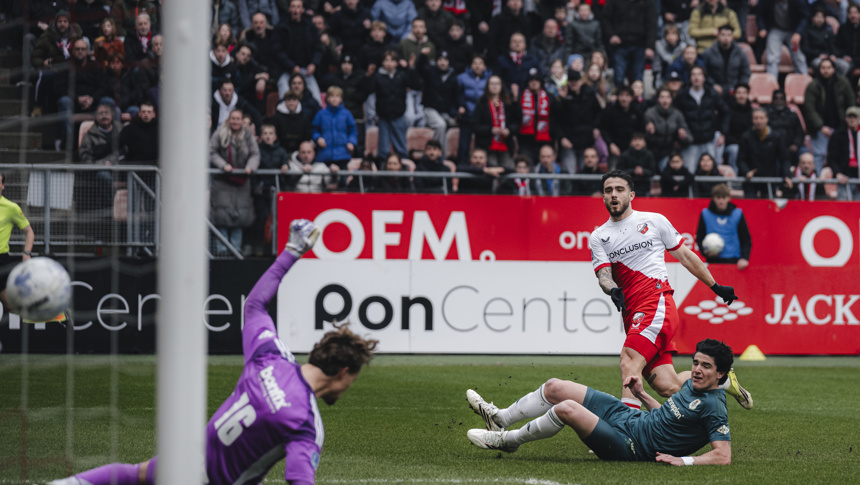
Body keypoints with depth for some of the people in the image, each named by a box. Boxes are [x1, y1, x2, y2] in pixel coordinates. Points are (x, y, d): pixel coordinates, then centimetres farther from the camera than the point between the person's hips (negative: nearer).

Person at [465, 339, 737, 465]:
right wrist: (642, 395, 13)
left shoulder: (713, 408, -19)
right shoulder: (692, 384, 8)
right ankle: (499, 419, 26)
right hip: (629, 416, 9)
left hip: (630, 446, -9)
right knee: (554, 388, 8)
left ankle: (506, 440, -3)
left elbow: (723, 456, -26)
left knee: (567, 408, -26)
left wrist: (684, 460, -34)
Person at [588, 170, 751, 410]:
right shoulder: (598, 237, 16)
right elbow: (603, 274, 4)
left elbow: (685, 256, 19)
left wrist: (716, 287, 23)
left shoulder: (653, 221, 11)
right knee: (668, 387, -7)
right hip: (633, 317, 3)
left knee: (629, 363, -26)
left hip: (658, 303, -3)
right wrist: (612, 289, -20)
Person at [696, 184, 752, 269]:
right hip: (713, 261, 0)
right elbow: (699, 238, 10)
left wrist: (744, 258, -8)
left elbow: (746, 240, 6)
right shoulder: (705, 214, 5)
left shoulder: (737, 214, 4)